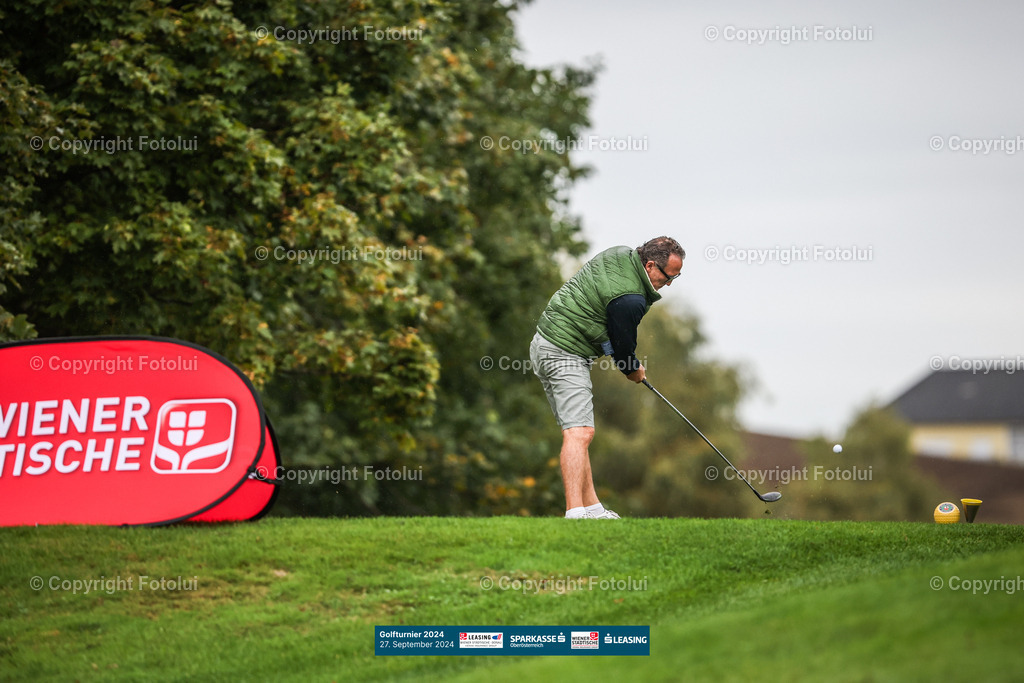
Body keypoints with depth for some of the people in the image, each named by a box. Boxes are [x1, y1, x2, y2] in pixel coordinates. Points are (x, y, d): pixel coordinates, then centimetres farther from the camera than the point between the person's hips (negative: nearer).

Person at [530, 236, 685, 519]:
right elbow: (623, 346, -9)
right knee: (580, 432, -18)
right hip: (566, 355, -11)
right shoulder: (630, 299, -23)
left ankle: (591, 507, 16)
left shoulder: (621, 255, 6)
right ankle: (575, 513, -28)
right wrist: (634, 370, 13)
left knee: (577, 431, 13)